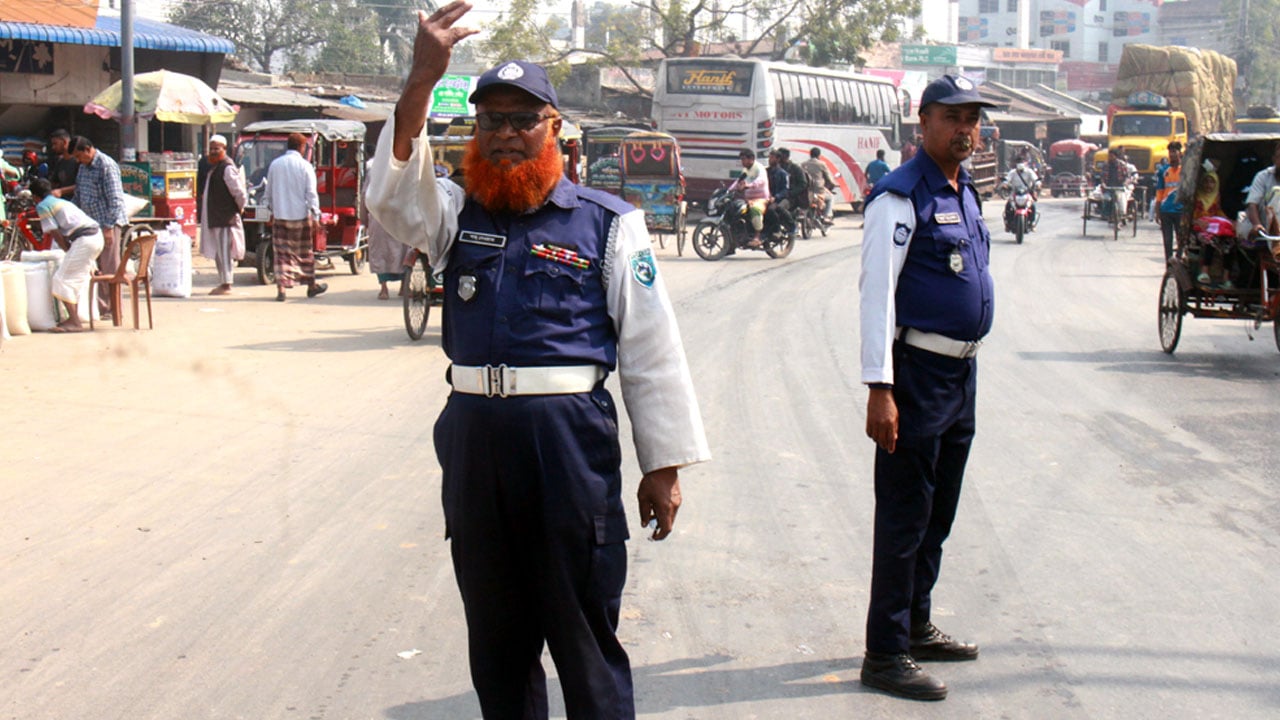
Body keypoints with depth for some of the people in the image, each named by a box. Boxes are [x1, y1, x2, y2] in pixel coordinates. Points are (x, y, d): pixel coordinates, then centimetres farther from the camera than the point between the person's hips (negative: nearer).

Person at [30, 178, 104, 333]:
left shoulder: (42, 206, 3)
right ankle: (74, 317, 27)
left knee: (62, 279, -3)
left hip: (84, 240, -9)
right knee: (78, 278, 21)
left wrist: (69, 251, 7)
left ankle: (74, 322, -7)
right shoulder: (62, 201, 28)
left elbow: (57, 235, -2)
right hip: (97, 235, 9)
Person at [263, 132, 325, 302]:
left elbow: (268, 192, 12)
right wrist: (315, 216, -8)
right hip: (300, 215, -2)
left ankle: (281, 288, -8)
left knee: (281, 253, 2)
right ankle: (311, 285, 23)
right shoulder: (305, 166, -5)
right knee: (305, 252, 11)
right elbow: (311, 193, -8)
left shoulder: (275, 164, 5)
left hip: (279, 216, 2)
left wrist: (272, 210, 24)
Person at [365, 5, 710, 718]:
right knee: (495, 634, 15)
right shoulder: (458, 213, 11)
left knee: (585, 634, 2)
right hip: (474, 435, 4)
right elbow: (395, 194, -10)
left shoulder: (607, 222, 1)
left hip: (571, 437, -4)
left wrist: (665, 465, -2)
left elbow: (651, 346, 0)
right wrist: (423, 78, -22)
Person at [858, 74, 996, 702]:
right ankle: (885, 655, 2)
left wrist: (969, 362, 20)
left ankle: (916, 627, 30)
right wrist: (880, 389, -24)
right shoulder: (902, 196, -14)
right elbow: (876, 292, -19)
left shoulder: (964, 191, 13)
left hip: (962, 372, 9)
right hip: (918, 371, -9)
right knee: (904, 518, -5)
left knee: (939, 514, 17)